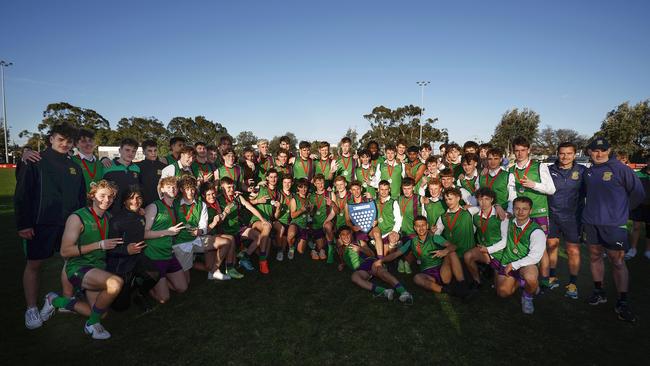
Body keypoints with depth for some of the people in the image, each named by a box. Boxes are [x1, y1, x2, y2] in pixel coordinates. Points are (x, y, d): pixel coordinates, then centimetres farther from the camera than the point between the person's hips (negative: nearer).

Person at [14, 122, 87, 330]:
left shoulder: (74, 167, 11)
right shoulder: (36, 162, -4)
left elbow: (81, 197, 15)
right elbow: (21, 195, -7)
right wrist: (23, 224, -12)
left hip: (69, 224, 4)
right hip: (40, 224, -4)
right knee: (34, 264, 5)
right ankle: (31, 309, 18)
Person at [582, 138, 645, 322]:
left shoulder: (621, 169, -7)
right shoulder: (588, 172, 9)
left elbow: (638, 193, -1)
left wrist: (620, 210, 5)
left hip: (614, 225, -5)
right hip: (591, 223, 5)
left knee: (617, 262, -3)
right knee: (595, 256, 13)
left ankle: (622, 302, 6)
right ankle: (599, 292, 26)